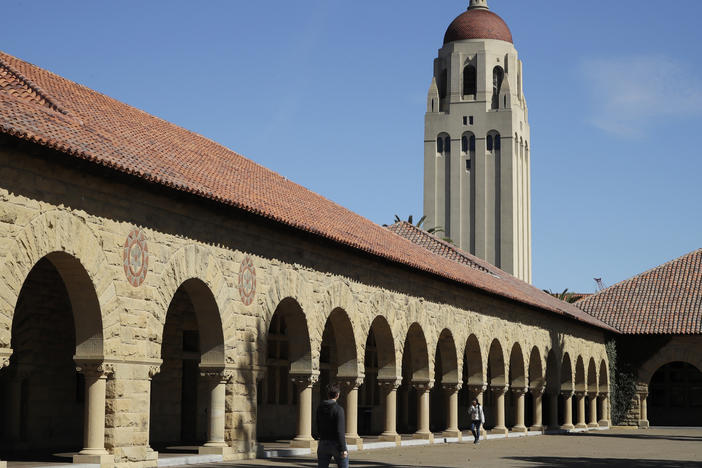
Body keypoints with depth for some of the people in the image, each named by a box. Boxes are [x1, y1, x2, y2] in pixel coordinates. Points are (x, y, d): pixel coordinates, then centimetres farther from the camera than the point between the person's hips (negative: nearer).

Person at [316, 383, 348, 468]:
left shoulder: (320, 409, 4)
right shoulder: (338, 409, -15)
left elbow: (318, 429, 11)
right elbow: (340, 430, -19)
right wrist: (343, 449, -19)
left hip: (323, 444, 5)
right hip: (336, 444, -5)